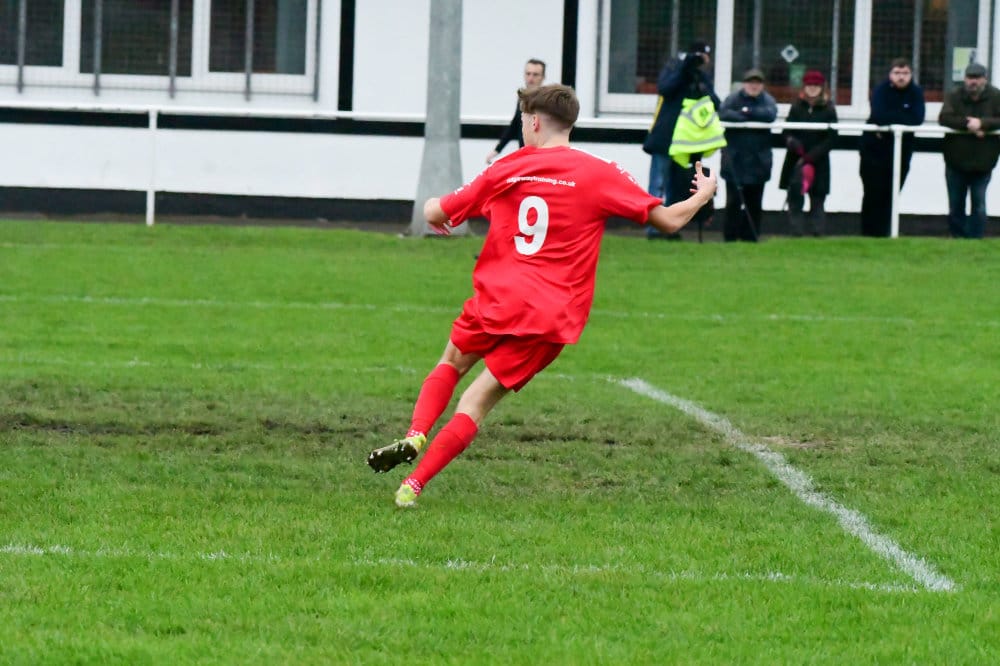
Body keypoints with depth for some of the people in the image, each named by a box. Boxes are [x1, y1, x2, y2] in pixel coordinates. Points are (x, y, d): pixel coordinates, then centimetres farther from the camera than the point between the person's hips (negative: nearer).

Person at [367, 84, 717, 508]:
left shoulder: (506, 170, 6)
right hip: (553, 316, -1)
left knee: (451, 363, 26)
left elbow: (436, 214, 16)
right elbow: (669, 220, 2)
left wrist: (432, 210, 41)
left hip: (496, 299, 1)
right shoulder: (600, 175, 0)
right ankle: (413, 485, -8)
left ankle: (415, 435, -1)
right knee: (477, 401, 4)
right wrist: (704, 194, 23)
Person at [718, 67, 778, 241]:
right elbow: (723, 114, -15)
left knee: (754, 202, 6)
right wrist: (747, 118, -15)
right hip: (735, 160, -2)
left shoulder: (767, 100, 7)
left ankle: (750, 237, 14)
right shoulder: (734, 99, 3)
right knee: (734, 200, -5)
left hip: (758, 160, 2)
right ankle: (730, 237, 1)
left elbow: (770, 114, -14)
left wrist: (748, 112, -12)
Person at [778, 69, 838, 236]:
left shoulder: (828, 109, 1)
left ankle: (817, 232, 4)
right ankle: (797, 232, 0)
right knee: (795, 198, -3)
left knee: (817, 199, 1)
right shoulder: (797, 107, 6)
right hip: (796, 160, 1)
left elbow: (831, 138, -2)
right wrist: (791, 141, -17)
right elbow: (787, 131, 7)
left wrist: (811, 157, -11)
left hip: (818, 162, -1)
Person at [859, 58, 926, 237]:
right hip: (875, 149, -2)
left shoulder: (916, 93, -2)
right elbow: (878, 115, -26)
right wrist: (903, 118, -18)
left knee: (890, 195, 4)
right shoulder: (881, 90, -10)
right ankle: (868, 234, 5)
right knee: (873, 193, -1)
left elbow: (918, 119, -17)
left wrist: (890, 120, -19)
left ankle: (883, 233, 10)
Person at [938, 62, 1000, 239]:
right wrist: (968, 124, -26)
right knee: (956, 205, 10)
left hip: (982, 163, -1)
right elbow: (944, 118, -15)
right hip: (956, 162, 1)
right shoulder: (954, 96, -3)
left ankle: (975, 238, 5)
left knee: (979, 205, -1)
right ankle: (957, 239, 21)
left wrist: (982, 123, -28)